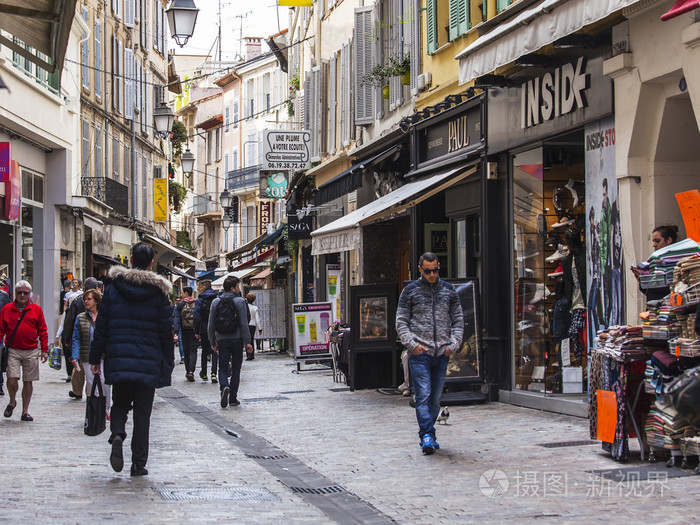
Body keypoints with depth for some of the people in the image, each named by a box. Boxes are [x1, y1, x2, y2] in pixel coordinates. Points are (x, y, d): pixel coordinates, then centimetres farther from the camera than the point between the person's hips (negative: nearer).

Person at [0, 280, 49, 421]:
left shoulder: (36, 309, 5)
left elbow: (43, 331, 8)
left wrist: (44, 350, 4)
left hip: (31, 351, 1)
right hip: (13, 350, -1)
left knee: (28, 382, 4)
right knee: (12, 379, -13)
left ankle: (25, 411, 14)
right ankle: (12, 402, 15)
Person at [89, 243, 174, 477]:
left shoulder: (113, 288, 1)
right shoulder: (158, 292, -2)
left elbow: (102, 326, 2)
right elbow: (166, 331, 0)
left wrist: (95, 358, 9)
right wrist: (168, 363, 8)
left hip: (118, 360, 1)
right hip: (148, 361, -1)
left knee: (119, 403, 17)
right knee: (142, 411, 6)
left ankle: (117, 435, -14)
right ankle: (138, 463, 5)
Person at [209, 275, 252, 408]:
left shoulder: (215, 302, 4)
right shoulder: (239, 301, -6)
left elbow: (211, 325, 5)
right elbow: (244, 323, -10)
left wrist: (213, 342, 13)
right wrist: (247, 342, -6)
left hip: (222, 340, 2)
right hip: (237, 339, -2)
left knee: (222, 367, 6)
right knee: (236, 368, 9)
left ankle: (224, 386, -24)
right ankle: (233, 398, 7)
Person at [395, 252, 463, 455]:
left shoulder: (448, 290, 12)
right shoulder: (410, 291, 4)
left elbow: (458, 320, 15)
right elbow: (401, 322, 4)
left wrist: (453, 344, 1)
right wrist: (412, 344, -9)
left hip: (442, 353, 3)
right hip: (420, 353, -3)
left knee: (435, 398, 7)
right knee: (423, 396, -12)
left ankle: (428, 435, 16)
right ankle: (426, 436, -16)